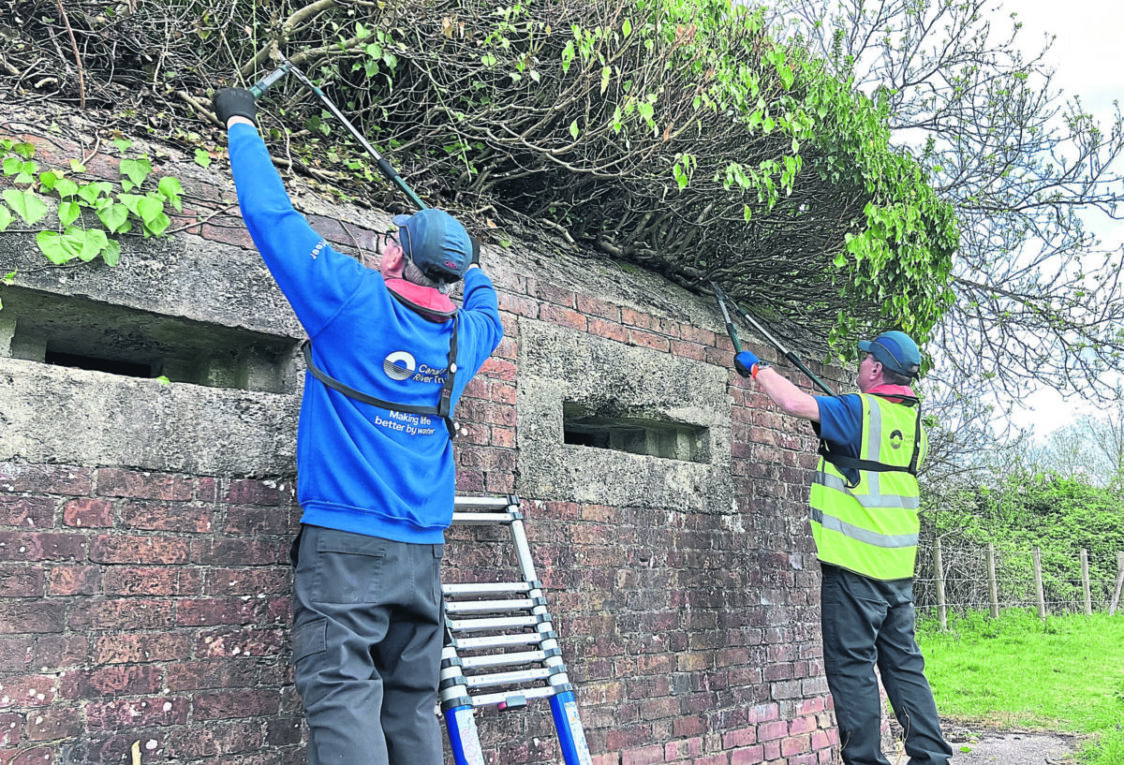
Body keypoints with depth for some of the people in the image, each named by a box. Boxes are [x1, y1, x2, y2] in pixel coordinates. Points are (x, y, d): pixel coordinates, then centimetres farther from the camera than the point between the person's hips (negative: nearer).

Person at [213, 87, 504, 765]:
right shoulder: (463, 336, 9)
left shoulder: (354, 298, -6)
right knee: (413, 705, 11)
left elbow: (272, 212, 1)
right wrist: (474, 269, 53)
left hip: (346, 540, -5)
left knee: (343, 698, -7)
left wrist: (240, 122, 16)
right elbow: (488, 315, 35)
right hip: (424, 550, 6)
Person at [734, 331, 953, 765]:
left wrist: (757, 368, -4)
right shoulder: (913, 419, 11)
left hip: (854, 564, -8)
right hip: (898, 566, 8)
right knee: (903, 663, 15)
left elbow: (795, 402, -20)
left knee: (851, 666, -1)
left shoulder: (859, 411, -13)